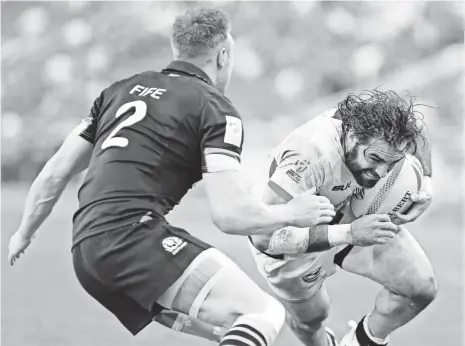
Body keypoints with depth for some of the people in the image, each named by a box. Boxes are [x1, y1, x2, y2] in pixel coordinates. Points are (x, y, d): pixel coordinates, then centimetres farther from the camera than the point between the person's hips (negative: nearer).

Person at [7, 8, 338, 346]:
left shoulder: (122, 89, 21)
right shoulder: (215, 108, 0)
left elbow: (56, 173, 22)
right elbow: (230, 214, -11)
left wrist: (24, 233, 36)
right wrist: (291, 214, 7)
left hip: (85, 249, 8)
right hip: (133, 233, -8)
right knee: (263, 312, -15)